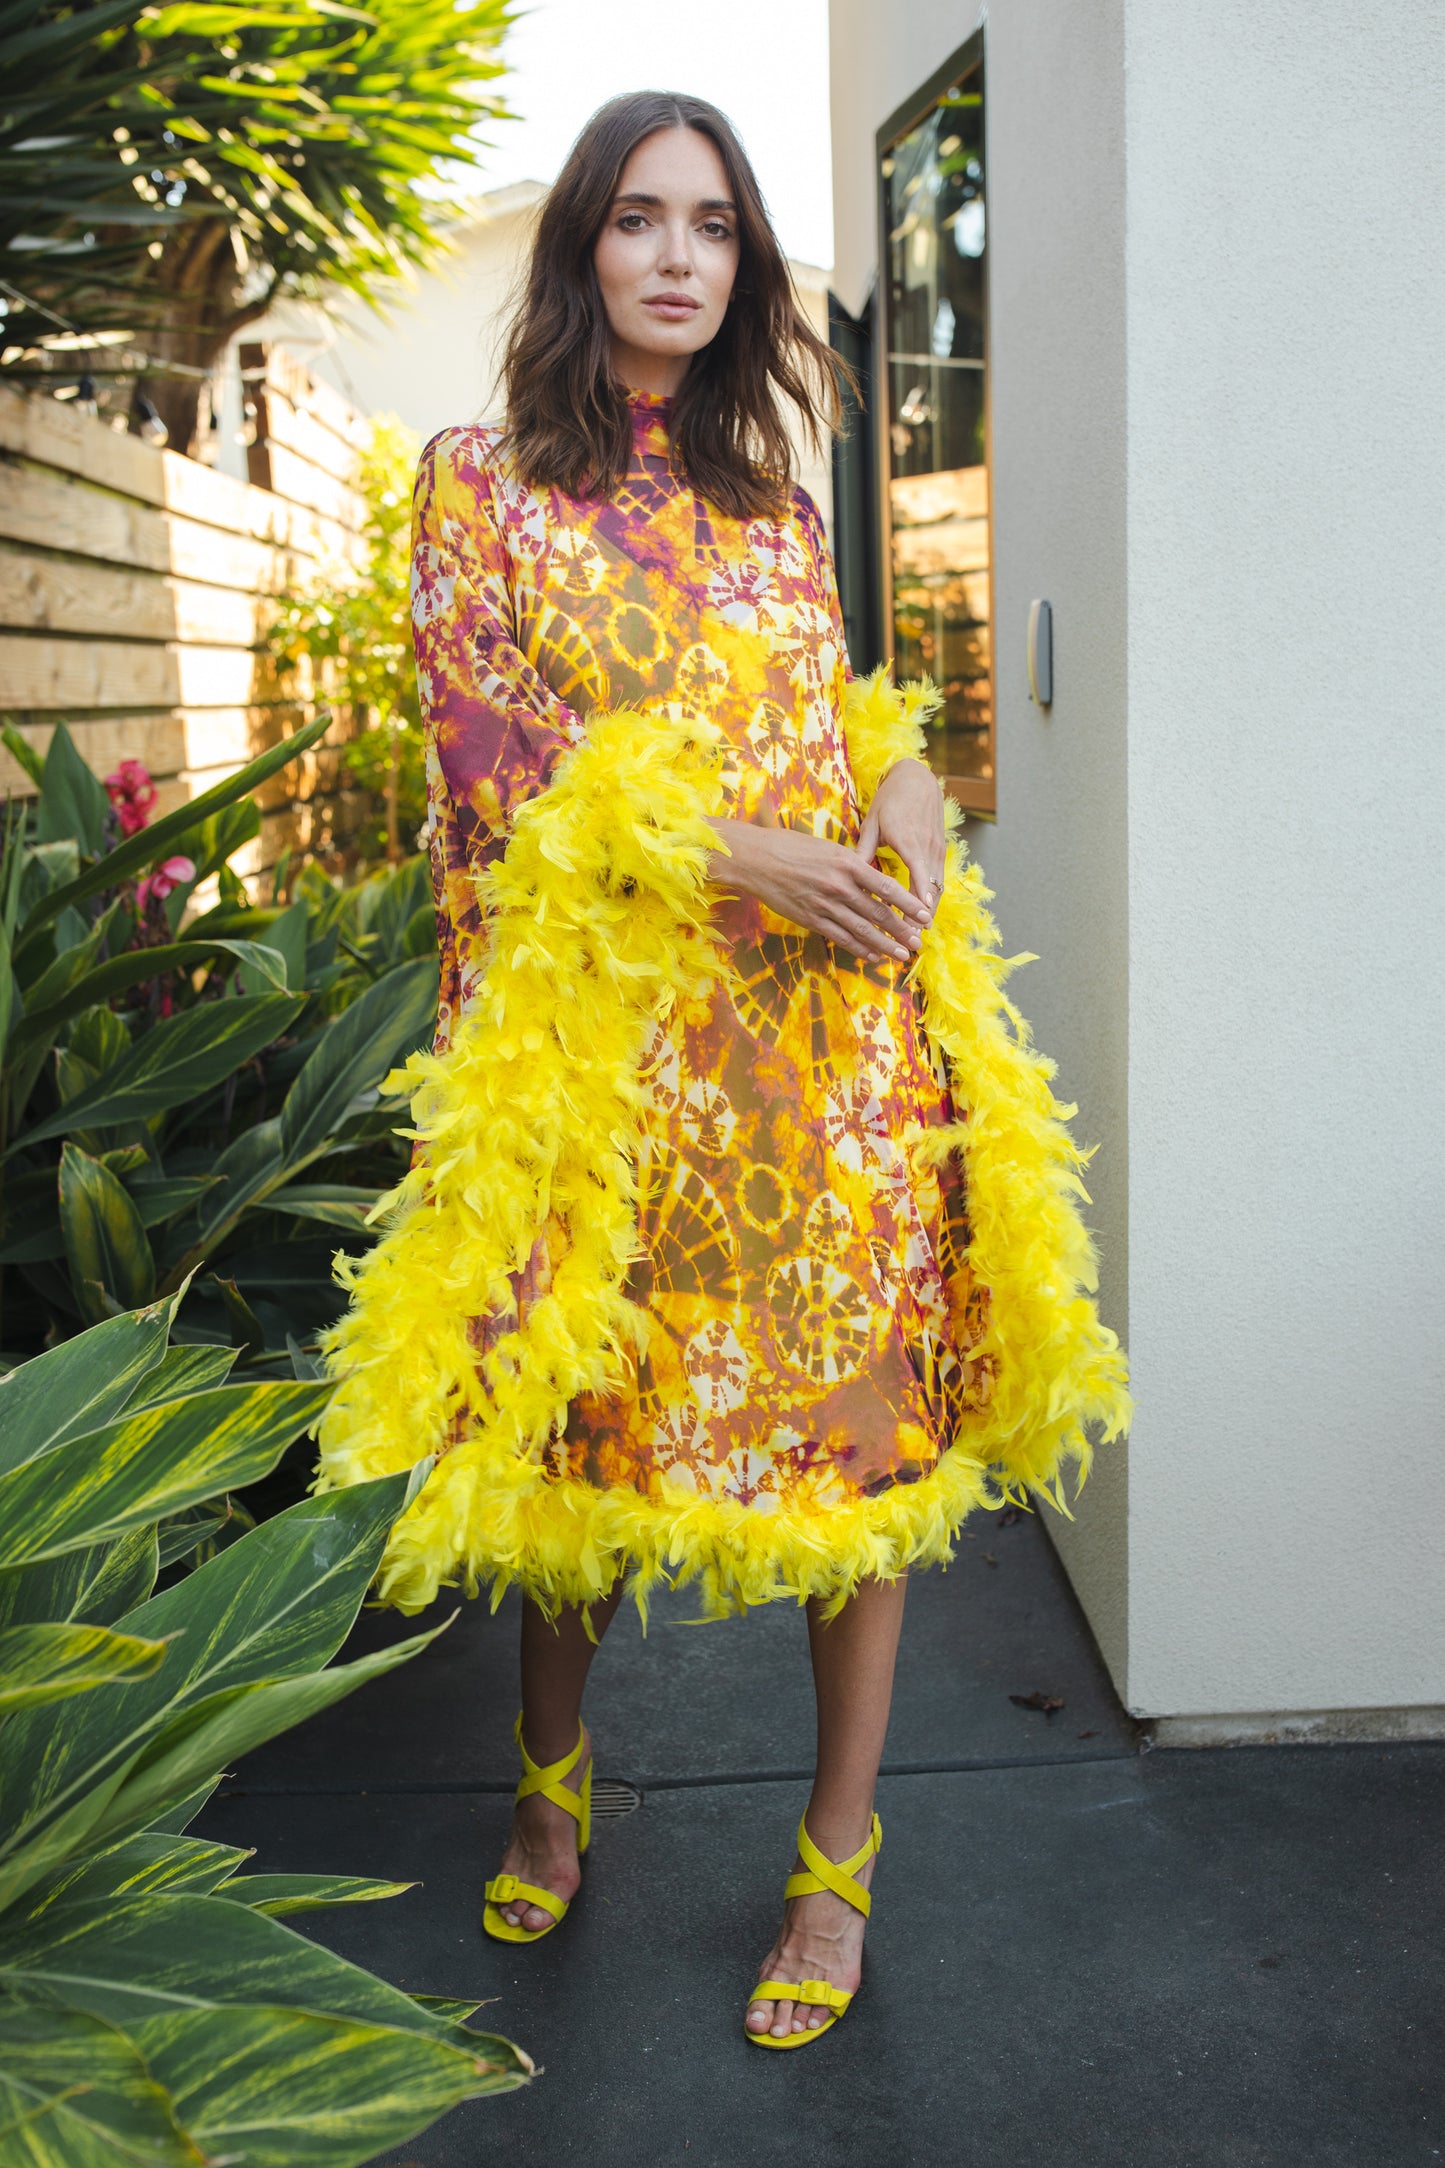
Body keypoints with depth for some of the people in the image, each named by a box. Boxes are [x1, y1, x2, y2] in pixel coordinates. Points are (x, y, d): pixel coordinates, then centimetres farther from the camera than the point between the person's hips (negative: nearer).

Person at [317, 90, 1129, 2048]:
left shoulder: (774, 498, 15)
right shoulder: (482, 482, 4)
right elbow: (491, 778, -3)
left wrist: (902, 775, -3)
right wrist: (731, 857, -14)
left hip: (837, 1018, 3)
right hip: (606, 1027, -2)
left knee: (866, 1422, 2)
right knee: (586, 1424, 8)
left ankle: (839, 1859, 20)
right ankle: (553, 1771, 37)